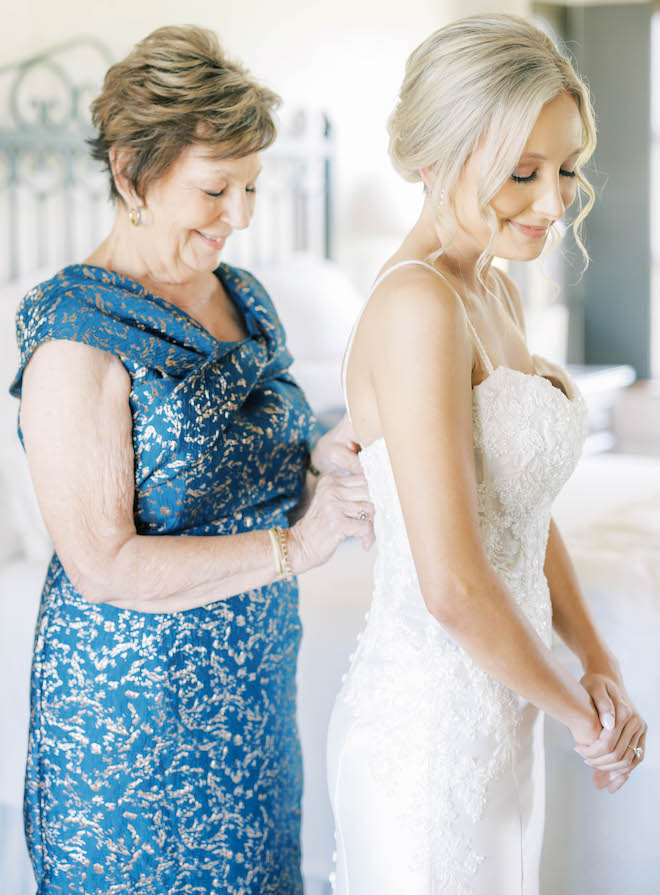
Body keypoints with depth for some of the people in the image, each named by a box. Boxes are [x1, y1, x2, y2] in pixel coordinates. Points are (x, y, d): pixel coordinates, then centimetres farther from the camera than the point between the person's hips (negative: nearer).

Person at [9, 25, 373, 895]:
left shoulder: (243, 298, 6)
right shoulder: (75, 338, -19)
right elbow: (103, 567, -22)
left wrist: (319, 466, -7)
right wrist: (294, 544, -23)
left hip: (254, 686, 7)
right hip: (131, 702, -7)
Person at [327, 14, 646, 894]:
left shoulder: (497, 296, 7)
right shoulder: (417, 307, -23)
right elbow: (453, 582, -27)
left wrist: (602, 665, 3)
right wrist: (579, 709, -12)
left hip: (494, 718, 9)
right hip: (428, 731, -9)